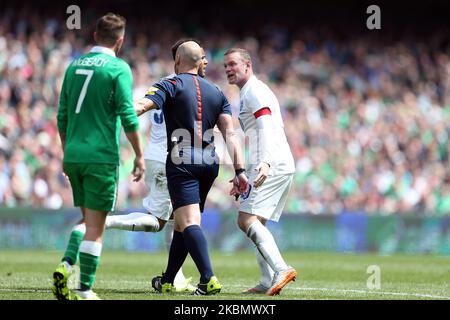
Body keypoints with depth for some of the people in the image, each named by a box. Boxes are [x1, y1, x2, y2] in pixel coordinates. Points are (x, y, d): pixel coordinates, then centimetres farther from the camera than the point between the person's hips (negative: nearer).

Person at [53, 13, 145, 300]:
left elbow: (62, 116, 15)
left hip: (74, 155, 6)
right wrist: (139, 156, -5)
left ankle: (66, 265, -3)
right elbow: (128, 116, -12)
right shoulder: (118, 68, -7)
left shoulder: (75, 66, 11)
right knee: (95, 224, 0)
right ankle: (85, 290, 0)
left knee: (87, 218, 18)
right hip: (102, 156, -6)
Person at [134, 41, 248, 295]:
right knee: (182, 224, 17)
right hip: (209, 164, 6)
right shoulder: (216, 93, 14)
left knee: (189, 223, -15)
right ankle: (167, 281, 26)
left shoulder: (171, 85, -1)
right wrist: (240, 171, 1)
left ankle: (209, 279, -32)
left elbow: (141, 106, -19)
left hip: (182, 165, -6)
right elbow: (230, 134, 5)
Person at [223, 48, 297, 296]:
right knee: (255, 224, 11)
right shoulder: (248, 93, 26)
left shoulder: (254, 91, -6)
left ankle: (281, 270, -30)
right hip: (280, 167, 11)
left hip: (272, 167, -11)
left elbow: (266, 128, -21)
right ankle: (267, 283, 7)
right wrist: (244, 177, 33)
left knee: (246, 219, -18)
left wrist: (265, 163, -35)